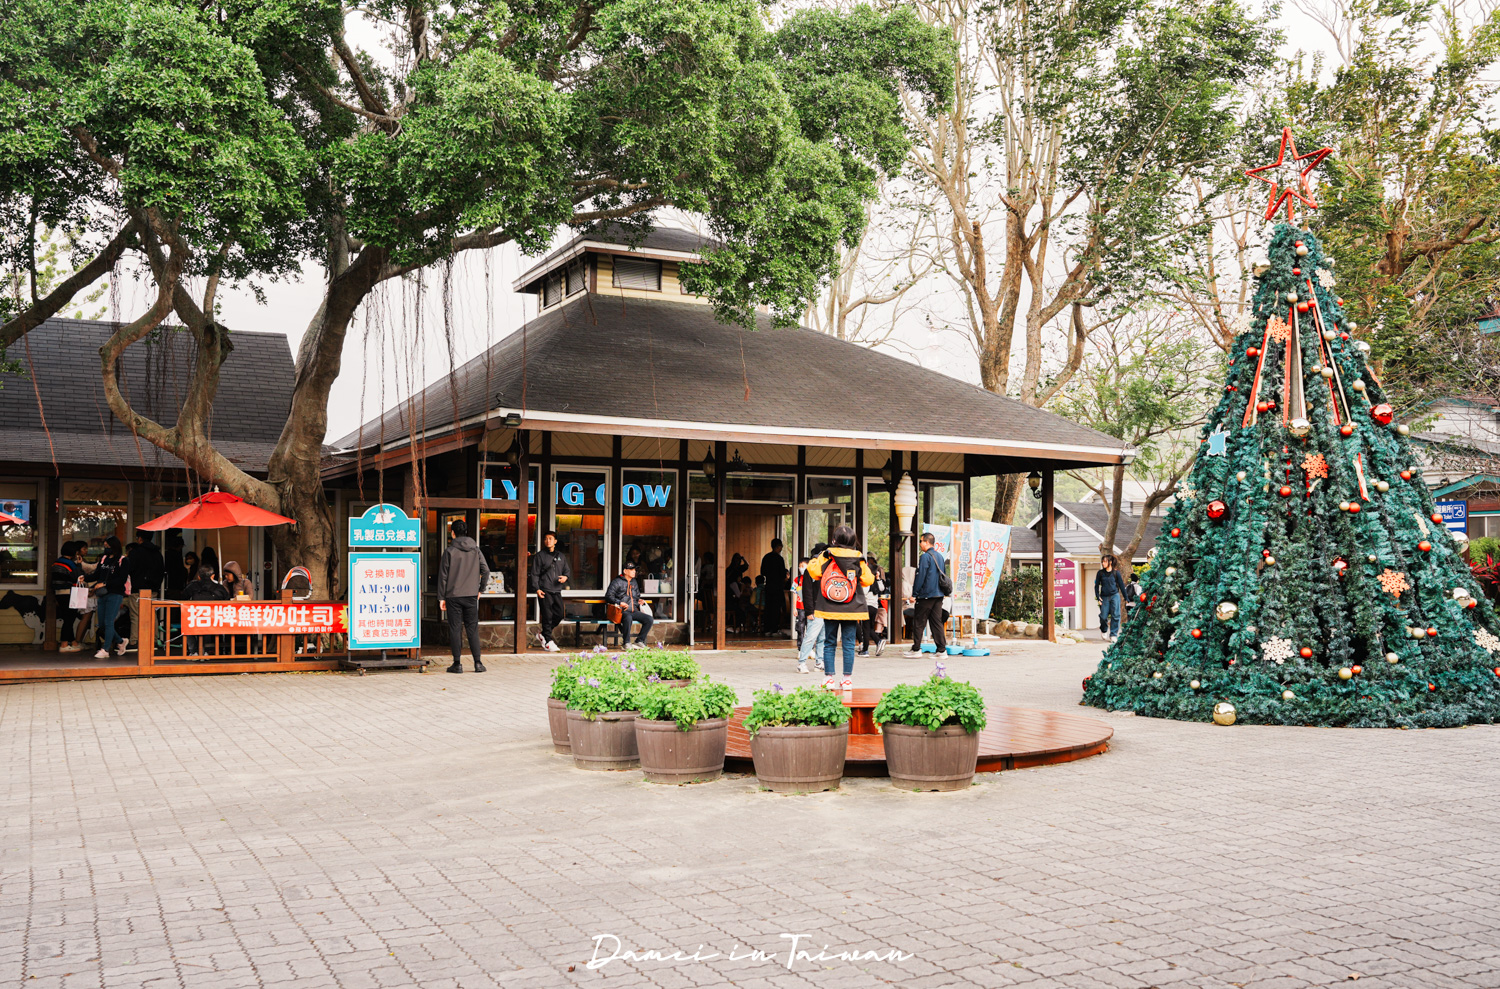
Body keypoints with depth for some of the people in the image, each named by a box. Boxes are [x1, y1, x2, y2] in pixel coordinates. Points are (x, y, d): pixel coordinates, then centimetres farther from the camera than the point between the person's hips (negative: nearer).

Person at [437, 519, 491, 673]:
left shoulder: (449, 551, -5)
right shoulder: (475, 550, 4)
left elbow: (443, 575, -4)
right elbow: (486, 570, 2)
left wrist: (441, 597, 2)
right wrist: (480, 589, 13)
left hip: (453, 596, -3)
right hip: (471, 596, 3)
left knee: (455, 629, 3)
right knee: (472, 629, 8)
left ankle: (457, 664, 5)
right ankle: (478, 663, 4)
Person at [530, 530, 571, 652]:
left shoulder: (561, 557, 16)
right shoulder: (539, 556, 2)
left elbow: (567, 570, 21)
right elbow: (535, 574, -1)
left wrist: (566, 577, -2)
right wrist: (537, 588, -11)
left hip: (557, 591, 5)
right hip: (545, 591, -5)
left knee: (559, 615, 3)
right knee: (547, 616, -5)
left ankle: (543, 634, 22)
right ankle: (548, 641, 1)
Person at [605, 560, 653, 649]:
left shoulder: (634, 583, 23)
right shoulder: (617, 582, 2)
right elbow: (608, 597, -5)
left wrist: (639, 601, 11)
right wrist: (619, 602, -19)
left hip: (634, 611, 7)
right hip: (622, 611, -7)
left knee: (649, 619, -17)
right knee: (628, 618, -40)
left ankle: (639, 641, -9)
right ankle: (627, 643, -29)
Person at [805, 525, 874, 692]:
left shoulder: (826, 556, -4)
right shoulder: (858, 558, -2)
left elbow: (813, 570, -8)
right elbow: (867, 580, 0)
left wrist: (817, 558, 11)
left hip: (830, 609, 0)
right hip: (851, 609, 0)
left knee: (829, 643, 8)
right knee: (848, 643, 5)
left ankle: (828, 678, 8)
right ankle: (848, 679, 6)